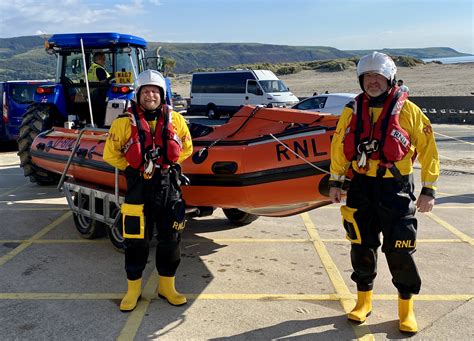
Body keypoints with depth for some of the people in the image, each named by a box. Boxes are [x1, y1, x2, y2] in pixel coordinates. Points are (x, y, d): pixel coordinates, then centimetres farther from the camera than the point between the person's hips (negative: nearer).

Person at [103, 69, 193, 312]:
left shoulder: (175, 120, 4)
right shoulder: (124, 123, -3)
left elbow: (186, 148, 16)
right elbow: (110, 154, 5)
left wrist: (169, 164, 7)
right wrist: (132, 168, 0)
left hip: (168, 187, 3)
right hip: (138, 189, -2)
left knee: (170, 239, 10)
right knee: (136, 241, 4)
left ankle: (166, 286, 27)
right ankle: (133, 289, 22)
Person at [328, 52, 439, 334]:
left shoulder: (407, 111, -6)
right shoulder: (352, 111, 4)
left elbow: (428, 149, -4)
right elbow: (339, 147, 11)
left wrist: (429, 189, -6)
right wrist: (335, 181, 10)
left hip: (396, 191, -3)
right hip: (361, 189, 3)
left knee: (400, 252, 2)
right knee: (362, 247, 11)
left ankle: (407, 308, 22)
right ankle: (364, 300, 30)